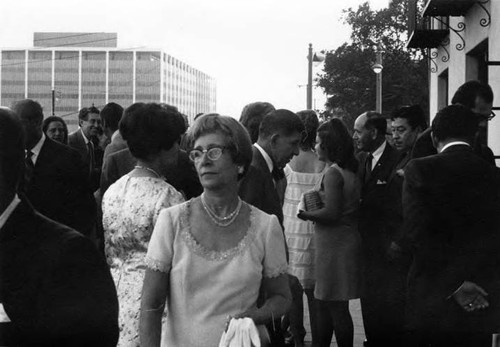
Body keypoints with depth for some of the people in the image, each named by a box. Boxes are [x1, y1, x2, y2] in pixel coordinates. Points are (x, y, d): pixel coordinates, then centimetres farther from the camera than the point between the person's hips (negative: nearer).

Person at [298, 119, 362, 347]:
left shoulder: (333, 173, -17)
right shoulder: (350, 171, 11)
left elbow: (332, 212, -23)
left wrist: (307, 214, -10)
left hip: (334, 244, -10)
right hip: (348, 240, 10)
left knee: (336, 307, -2)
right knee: (325, 304, 17)